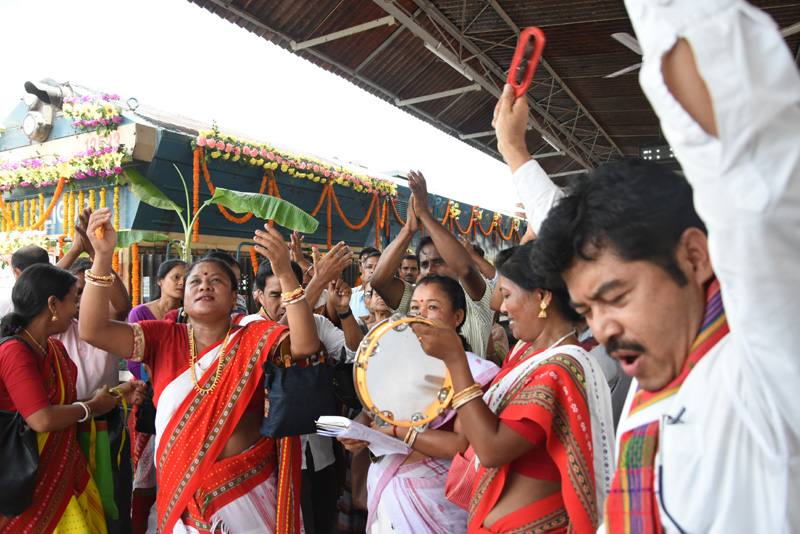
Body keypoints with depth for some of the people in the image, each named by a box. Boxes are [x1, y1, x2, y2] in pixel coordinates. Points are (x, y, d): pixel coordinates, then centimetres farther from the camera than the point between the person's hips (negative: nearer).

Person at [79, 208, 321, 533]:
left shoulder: (256, 339, -6)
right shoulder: (164, 338, 0)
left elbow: (305, 345, -23)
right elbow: (94, 330, -10)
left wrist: (285, 274, -33)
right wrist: (103, 256, -23)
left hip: (248, 490, -1)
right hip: (180, 492, 1)